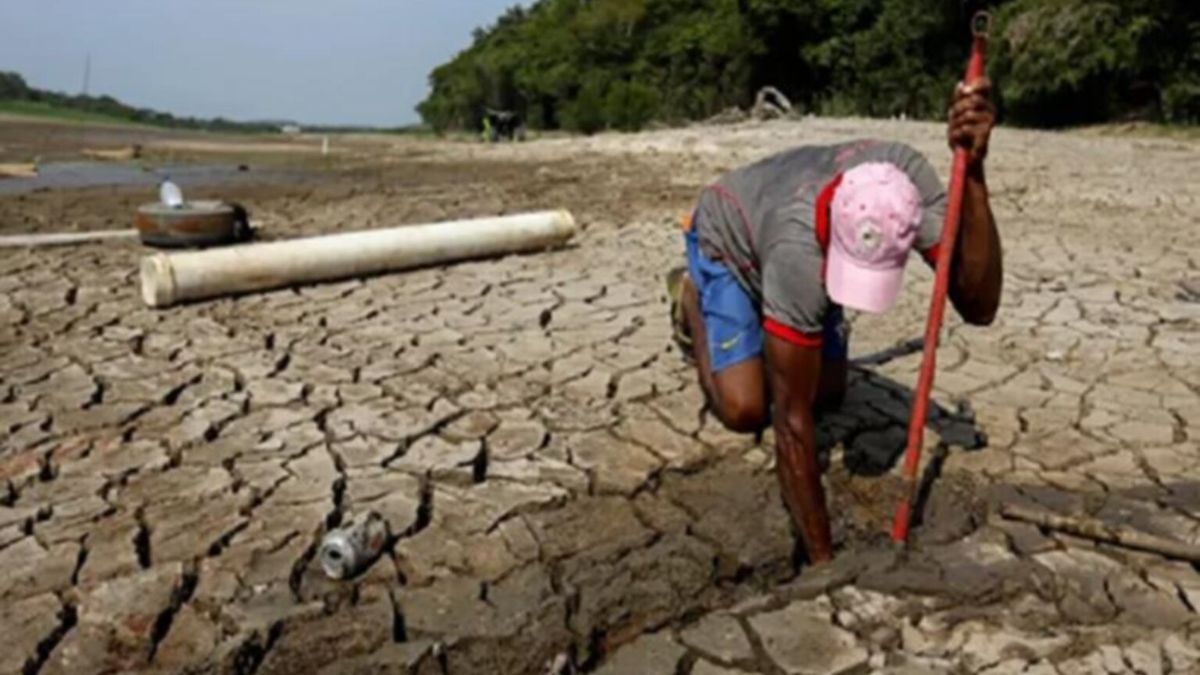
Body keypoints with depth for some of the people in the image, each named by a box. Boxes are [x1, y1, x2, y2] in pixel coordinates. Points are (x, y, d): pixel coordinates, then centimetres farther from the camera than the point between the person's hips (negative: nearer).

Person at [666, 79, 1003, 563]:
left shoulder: (909, 178, -36)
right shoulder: (800, 251, -46)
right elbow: (792, 419, -41)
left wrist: (973, 170, -54)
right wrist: (821, 557, -39)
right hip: (726, 239, -4)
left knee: (828, 394, 0)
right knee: (746, 409, -14)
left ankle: (772, 313, 25)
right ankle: (693, 299, 11)